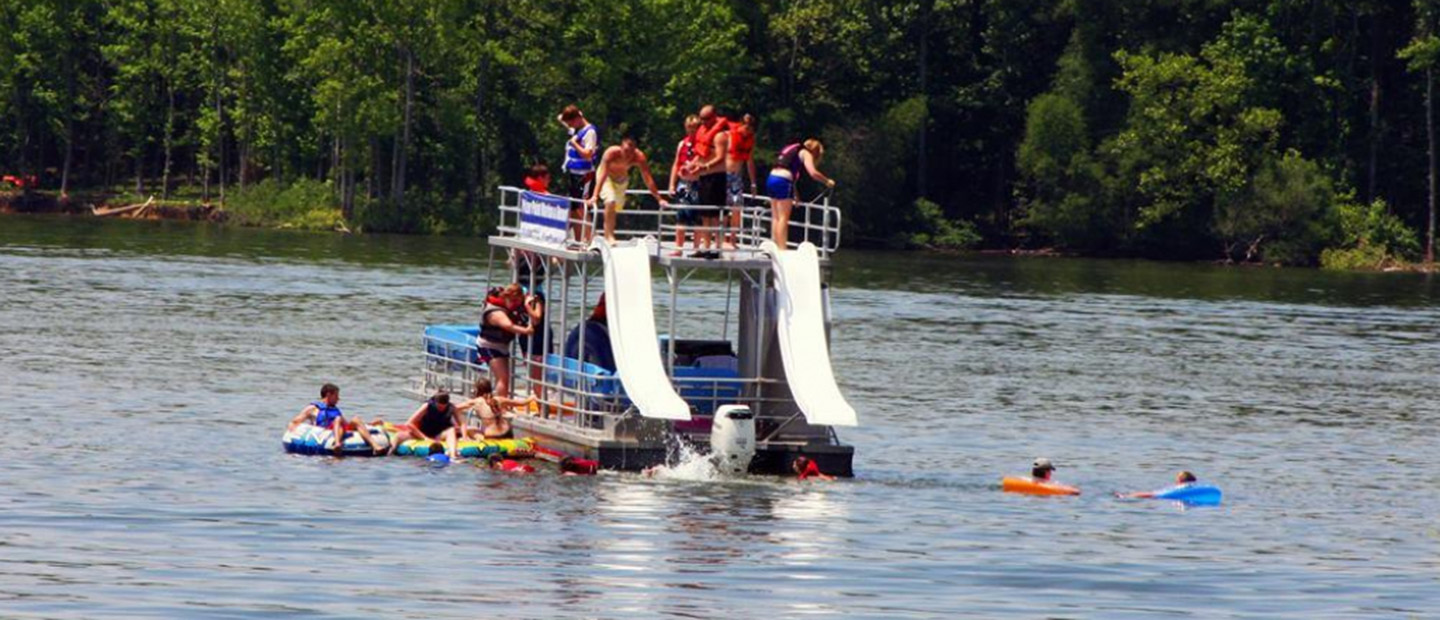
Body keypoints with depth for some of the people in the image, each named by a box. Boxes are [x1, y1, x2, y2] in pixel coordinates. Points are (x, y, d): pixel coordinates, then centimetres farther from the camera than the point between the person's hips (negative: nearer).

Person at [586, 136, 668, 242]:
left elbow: (648, 179, -26)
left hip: (622, 179, 4)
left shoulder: (639, 157, -30)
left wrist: (659, 199, -28)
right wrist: (595, 196, -53)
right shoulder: (611, 153, -38)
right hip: (607, 177, -4)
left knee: (618, 206, 12)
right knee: (610, 202, -26)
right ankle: (609, 236, -21)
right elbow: (602, 176, -44)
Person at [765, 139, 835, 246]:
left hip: (771, 178, 8)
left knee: (776, 217, 12)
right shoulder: (806, 153, 4)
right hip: (783, 182, -8)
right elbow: (813, 173, -10)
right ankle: (782, 249, -7)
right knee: (783, 218, -5)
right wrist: (827, 181, 5)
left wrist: (794, 194, 32)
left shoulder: (793, 150, 28)